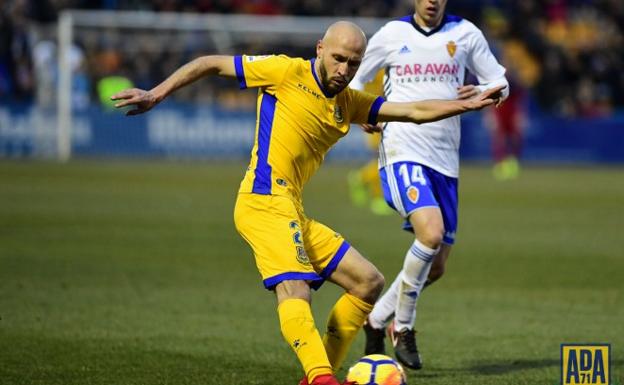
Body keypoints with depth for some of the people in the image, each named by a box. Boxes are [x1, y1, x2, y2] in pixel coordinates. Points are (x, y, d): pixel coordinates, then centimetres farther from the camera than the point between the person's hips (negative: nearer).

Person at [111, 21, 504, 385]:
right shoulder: (287, 73, -2)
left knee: (369, 282, 8)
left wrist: (469, 104, 5)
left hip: (294, 213, 9)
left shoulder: (348, 103, 17)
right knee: (295, 288, -28)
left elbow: (415, 111, 14)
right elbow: (211, 64, 1)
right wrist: (156, 95, -4)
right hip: (265, 201, -9)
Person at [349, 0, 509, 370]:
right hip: (402, 153, -4)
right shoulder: (392, 34, 4)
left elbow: (499, 81, 13)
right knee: (431, 234, -27)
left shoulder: (466, 34, 7)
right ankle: (403, 328, -9)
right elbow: (355, 80, 15)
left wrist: (480, 93, -10)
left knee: (436, 267, 6)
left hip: (445, 159, 4)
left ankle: (377, 320, 30)